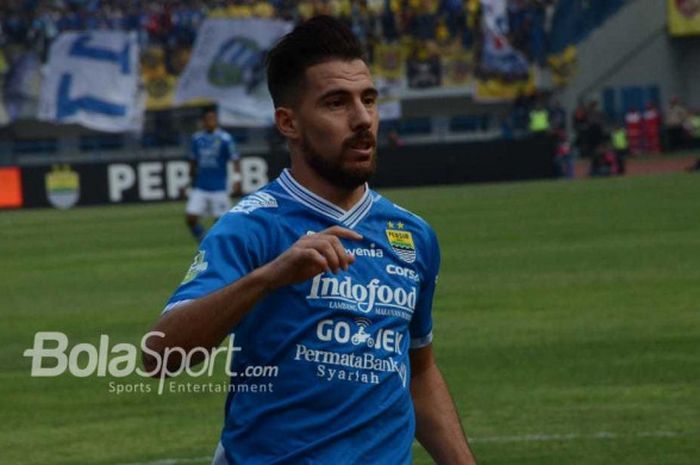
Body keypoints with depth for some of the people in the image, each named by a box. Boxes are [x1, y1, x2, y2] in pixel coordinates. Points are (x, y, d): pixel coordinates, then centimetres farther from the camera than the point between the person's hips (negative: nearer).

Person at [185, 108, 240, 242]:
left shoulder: (225, 138, -8)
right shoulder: (197, 138, 6)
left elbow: (235, 160, -8)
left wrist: (237, 180, -19)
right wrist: (191, 180, 21)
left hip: (219, 188, -4)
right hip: (200, 188, 4)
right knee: (190, 219, -5)